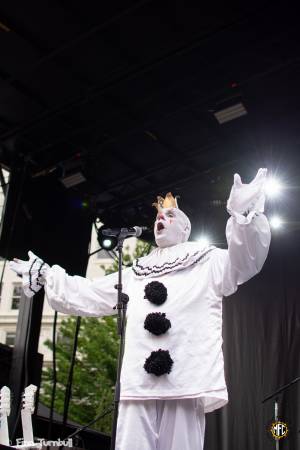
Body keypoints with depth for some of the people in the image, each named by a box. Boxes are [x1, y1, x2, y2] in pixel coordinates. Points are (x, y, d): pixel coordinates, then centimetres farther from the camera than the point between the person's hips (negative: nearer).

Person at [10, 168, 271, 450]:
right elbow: (85, 295, 32)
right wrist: (44, 275, 31)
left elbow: (243, 261, -6)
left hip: (184, 383, -4)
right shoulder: (133, 274, 27)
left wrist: (244, 214, -22)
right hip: (138, 384, 4)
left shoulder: (207, 262, 13)